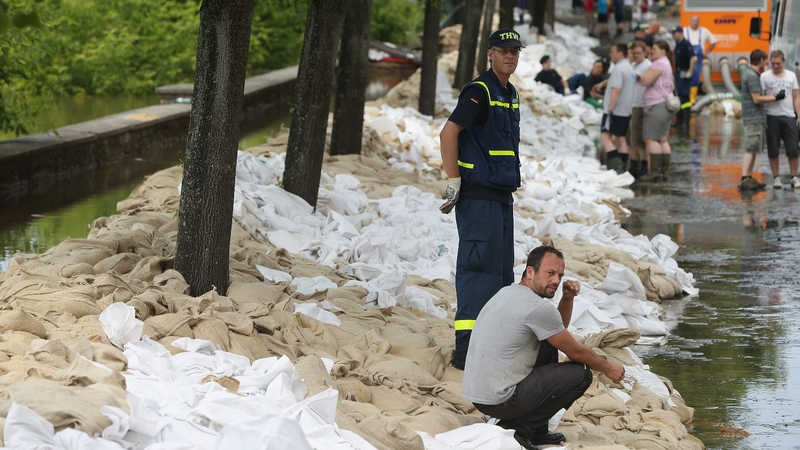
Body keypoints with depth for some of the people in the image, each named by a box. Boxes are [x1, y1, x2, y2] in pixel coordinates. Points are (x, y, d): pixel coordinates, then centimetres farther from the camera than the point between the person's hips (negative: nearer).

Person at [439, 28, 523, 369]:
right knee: (479, 268, -12)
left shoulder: (510, 95, 17)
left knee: (501, 271, 12)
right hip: (478, 196, -9)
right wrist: (454, 181, -19)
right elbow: (449, 132, -19)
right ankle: (466, 348, -13)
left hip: (501, 197, 9)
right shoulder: (479, 91, -12)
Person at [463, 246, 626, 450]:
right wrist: (608, 368, 12)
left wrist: (568, 298, 10)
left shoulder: (508, 293, 13)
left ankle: (537, 432, 23)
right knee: (580, 374, -2)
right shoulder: (538, 308, -17)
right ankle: (518, 429, -2)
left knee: (549, 348, 24)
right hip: (499, 400, -9)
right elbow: (575, 352, -4)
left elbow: (557, 329, 27)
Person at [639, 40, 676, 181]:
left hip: (656, 105, -11)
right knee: (662, 140, 10)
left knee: (651, 139, -11)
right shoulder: (667, 64, 22)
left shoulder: (659, 63, -11)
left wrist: (638, 76, -1)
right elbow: (672, 86, 29)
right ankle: (664, 172, 8)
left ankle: (656, 172, -16)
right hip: (666, 104, 11)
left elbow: (646, 80, -17)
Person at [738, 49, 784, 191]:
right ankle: (745, 180, -12)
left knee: (753, 149, 13)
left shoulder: (748, 72, 14)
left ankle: (748, 178, 15)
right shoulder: (752, 76, -17)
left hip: (756, 118, 10)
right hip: (754, 118, -10)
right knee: (751, 149, -10)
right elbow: (757, 99, -21)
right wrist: (775, 98, -14)